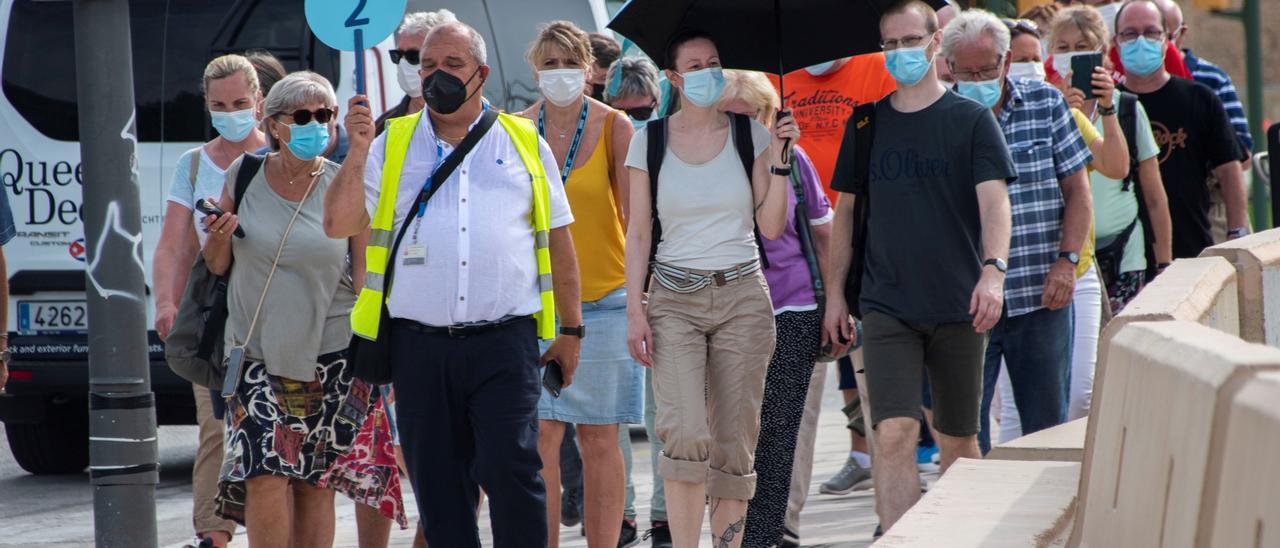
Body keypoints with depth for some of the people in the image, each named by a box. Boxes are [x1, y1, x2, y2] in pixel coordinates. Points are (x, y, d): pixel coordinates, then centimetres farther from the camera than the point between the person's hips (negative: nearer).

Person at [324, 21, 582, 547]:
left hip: (504, 344, -2)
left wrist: (570, 329, 11)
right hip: (419, 344, 2)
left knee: (510, 469, -14)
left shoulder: (525, 144, 10)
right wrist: (358, 152, -9)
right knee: (436, 482, 4)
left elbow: (558, 241, 13)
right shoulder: (391, 145, 11)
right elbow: (338, 224, 3)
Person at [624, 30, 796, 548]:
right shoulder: (650, 141, 4)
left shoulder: (748, 134, 6)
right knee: (686, 433, -17)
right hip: (674, 299, -1)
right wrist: (635, 310, -3)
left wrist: (779, 156, -6)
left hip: (742, 296, 1)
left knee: (734, 437, 0)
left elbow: (771, 227, 3)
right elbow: (639, 233, 4)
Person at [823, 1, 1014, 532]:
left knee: (958, 440, 9)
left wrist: (993, 270, -25)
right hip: (887, 305, 1)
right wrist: (835, 291, 10)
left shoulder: (971, 120, 0)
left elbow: (993, 200, -9)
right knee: (894, 435, -13)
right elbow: (845, 209, 15)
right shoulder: (866, 124, 8)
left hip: (958, 306, -1)